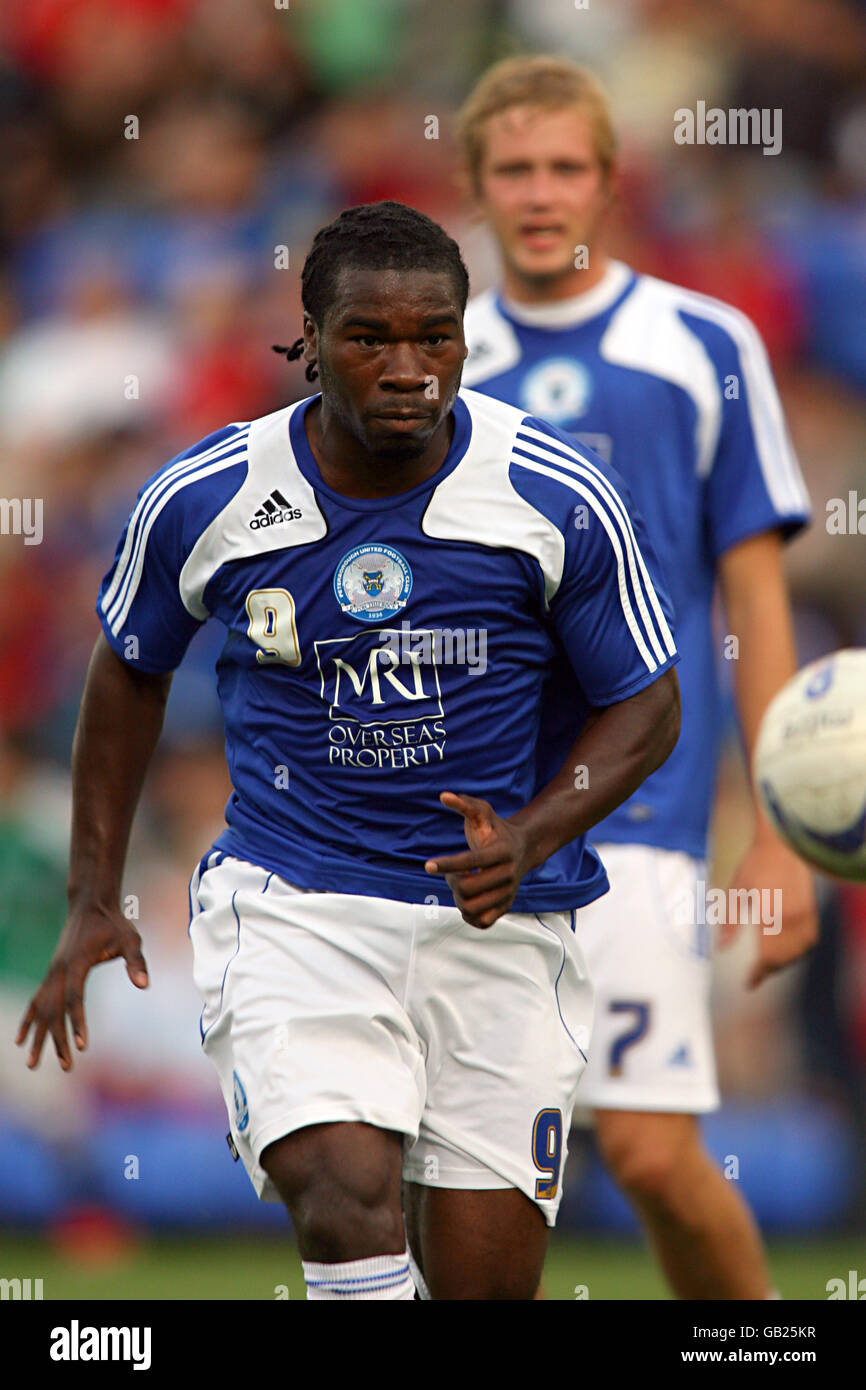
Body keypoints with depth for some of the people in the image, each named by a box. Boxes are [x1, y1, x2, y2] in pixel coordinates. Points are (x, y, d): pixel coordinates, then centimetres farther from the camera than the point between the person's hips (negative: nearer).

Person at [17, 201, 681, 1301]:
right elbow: (130, 672, 12)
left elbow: (646, 707, 2)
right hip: (285, 908, -1)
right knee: (349, 1212, -26)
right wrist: (93, 900, 10)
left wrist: (526, 840, -16)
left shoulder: (561, 499, -9)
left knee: (485, 1284, 4)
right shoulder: (201, 500, -7)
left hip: (497, 920, 1)